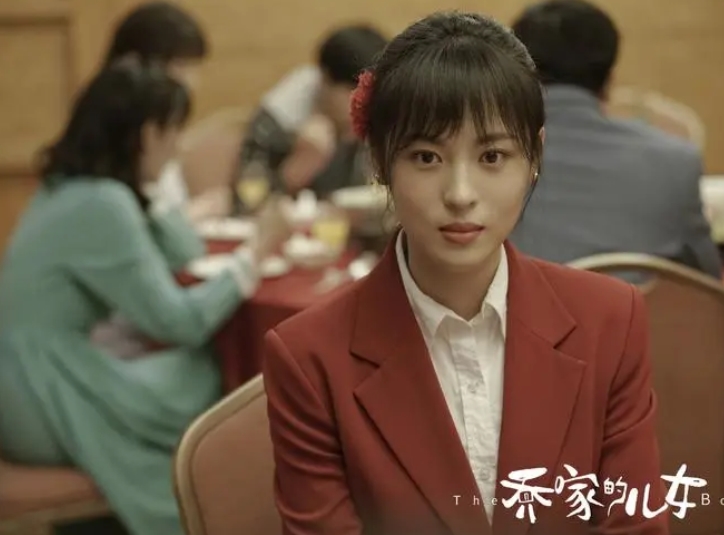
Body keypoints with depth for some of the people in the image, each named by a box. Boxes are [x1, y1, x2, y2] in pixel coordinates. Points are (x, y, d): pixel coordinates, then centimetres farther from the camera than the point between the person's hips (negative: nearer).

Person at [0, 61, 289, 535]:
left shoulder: (74, 187, 9)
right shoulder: (102, 204, -20)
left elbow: (182, 256, 15)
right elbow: (178, 323, -17)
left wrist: (143, 200, 6)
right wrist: (255, 254, -10)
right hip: (42, 403, -9)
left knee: (203, 362, 7)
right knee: (218, 379, -1)